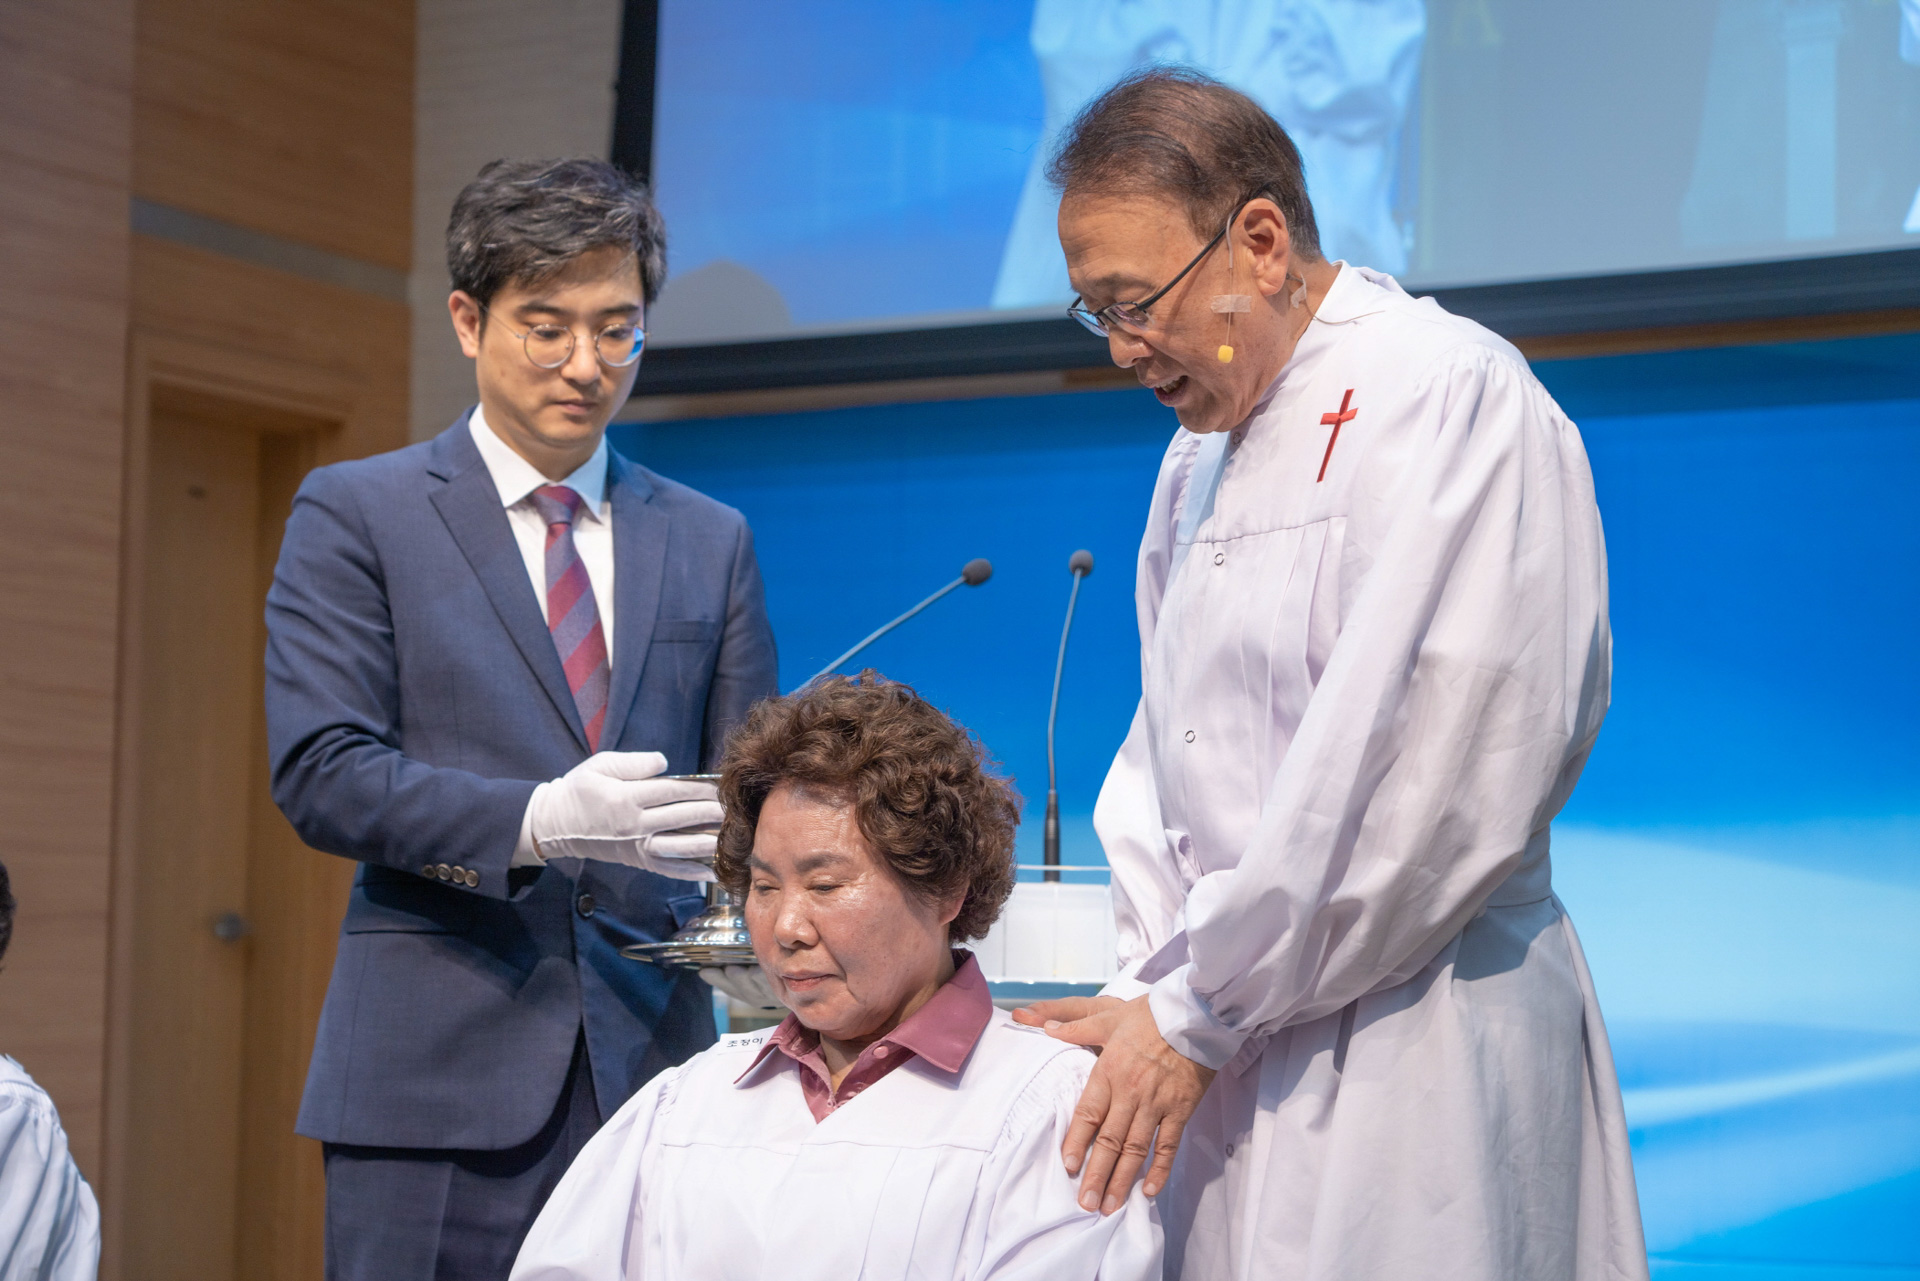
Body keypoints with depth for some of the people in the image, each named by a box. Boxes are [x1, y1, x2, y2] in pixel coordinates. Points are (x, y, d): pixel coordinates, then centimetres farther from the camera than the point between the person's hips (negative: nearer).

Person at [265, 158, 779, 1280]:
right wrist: (538, 820, -20)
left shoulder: (713, 541, 15)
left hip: (650, 1063, 3)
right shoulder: (355, 515, 4)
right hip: (441, 1075, -3)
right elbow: (320, 774, -6)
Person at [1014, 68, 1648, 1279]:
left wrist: (1192, 1017, -12)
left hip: (1407, 1059, -7)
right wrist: (1150, 988, 2)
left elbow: (1426, 788, -17)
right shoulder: (1202, 451, 16)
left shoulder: (1450, 396, -10)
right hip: (1225, 1048, 7)